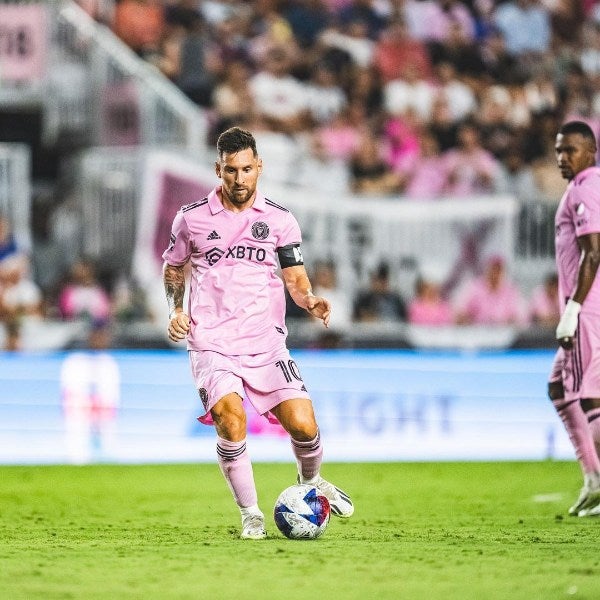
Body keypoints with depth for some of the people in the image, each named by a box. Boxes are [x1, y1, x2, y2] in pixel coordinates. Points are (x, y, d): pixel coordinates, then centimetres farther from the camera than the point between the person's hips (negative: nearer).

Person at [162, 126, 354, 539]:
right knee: (231, 421, -26)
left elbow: (295, 277, 7)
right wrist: (177, 310, 2)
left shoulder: (280, 220, 6)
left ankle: (311, 483, 26)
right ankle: (251, 515, -7)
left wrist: (309, 299, -15)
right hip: (212, 345, -1)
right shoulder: (193, 218, 4)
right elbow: (173, 267, 18)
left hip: (266, 343, 1)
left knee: (303, 426, -11)